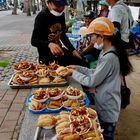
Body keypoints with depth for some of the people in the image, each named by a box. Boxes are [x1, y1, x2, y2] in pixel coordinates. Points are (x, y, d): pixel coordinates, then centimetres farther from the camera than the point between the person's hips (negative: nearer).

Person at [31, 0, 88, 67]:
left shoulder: (61, 14, 5)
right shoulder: (42, 16, -17)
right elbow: (34, 40, -21)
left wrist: (73, 50, 8)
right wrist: (49, 44, -39)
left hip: (60, 52, 7)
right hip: (47, 56, -6)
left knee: (84, 64, 2)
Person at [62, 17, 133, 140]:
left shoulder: (109, 57, -29)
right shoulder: (107, 52, 2)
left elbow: (92, 82, -22)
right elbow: (96, 73, 9)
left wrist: (73, 73, -10)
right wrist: (78, 68, 4)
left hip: (107, 108, -9)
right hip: (104, 104, 9)